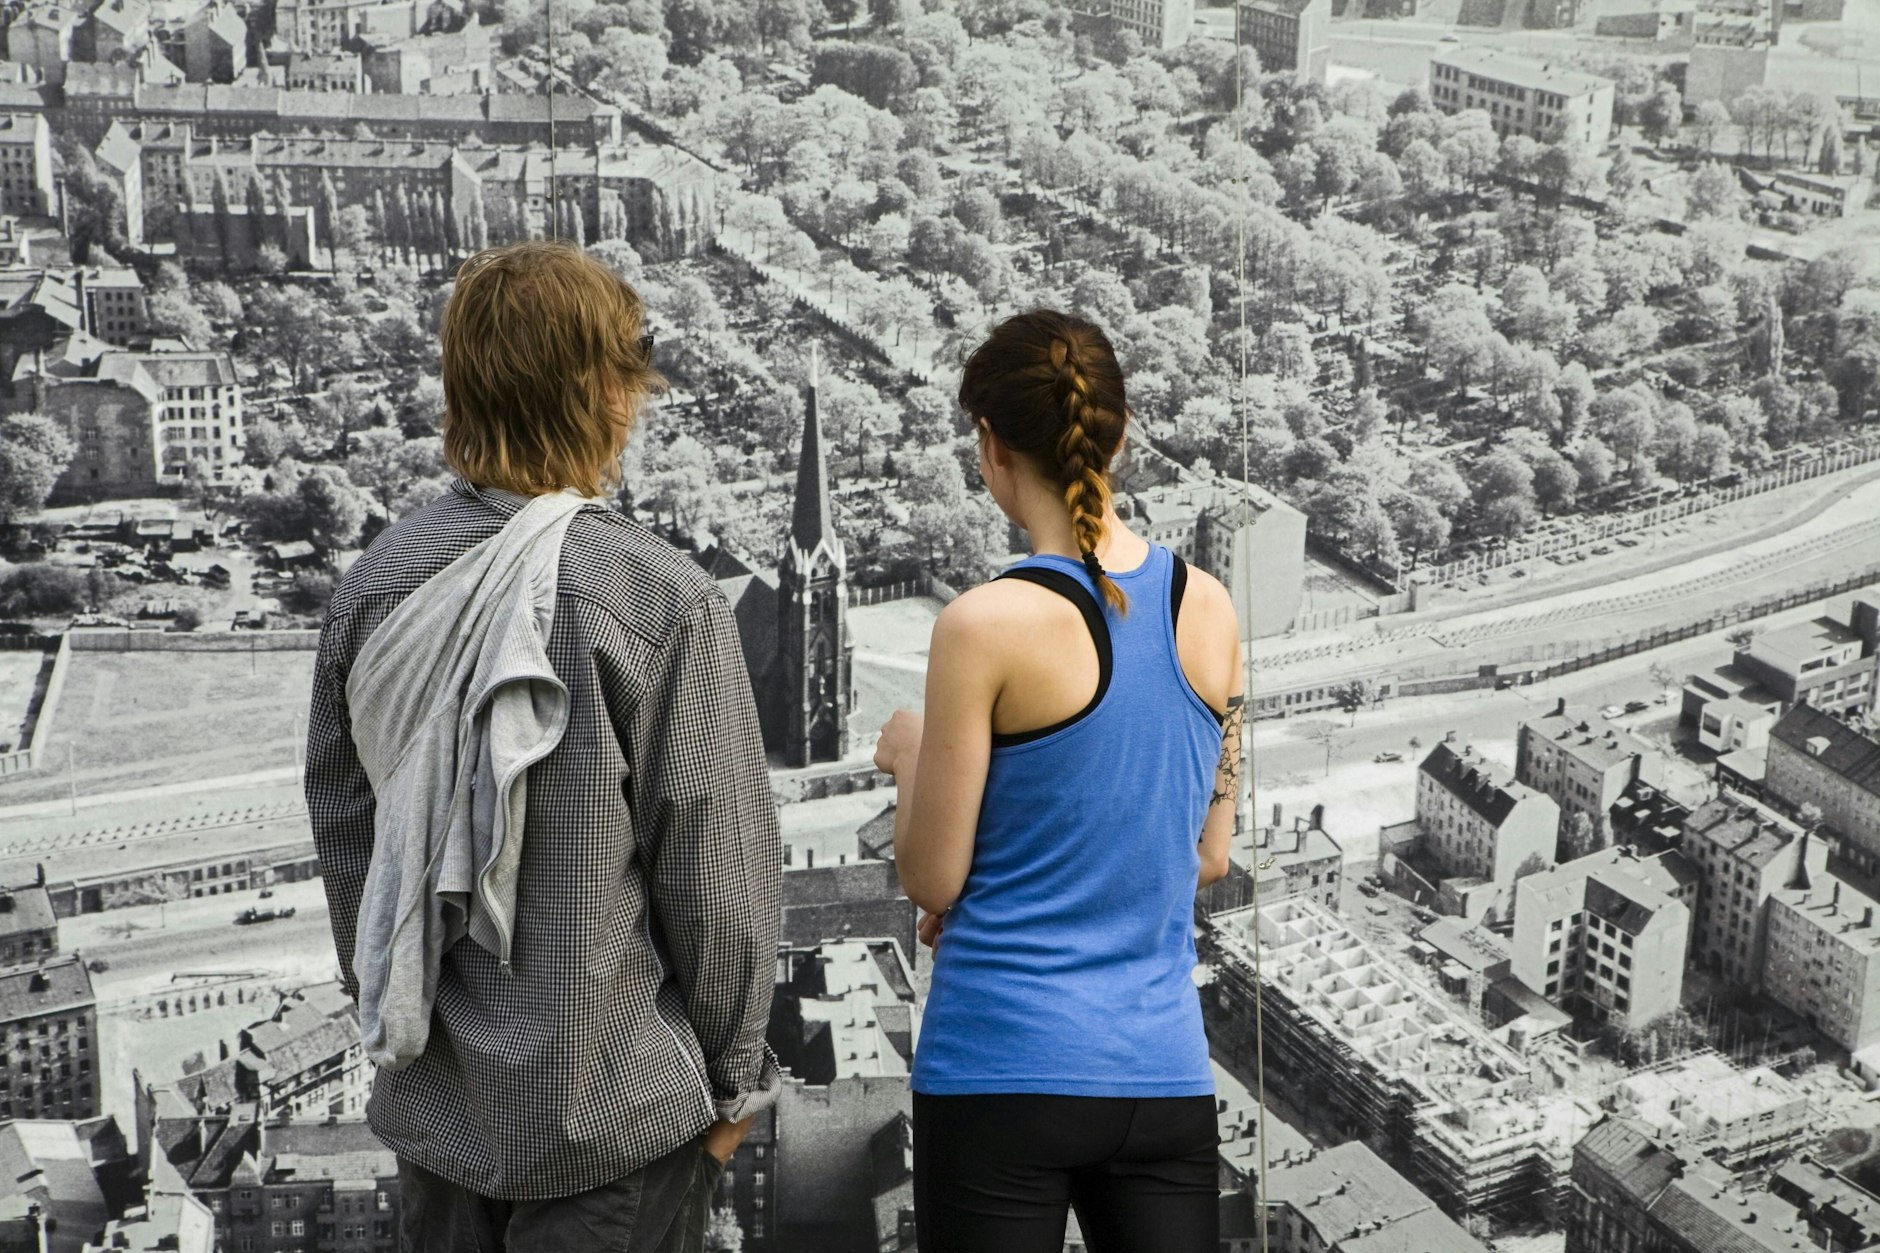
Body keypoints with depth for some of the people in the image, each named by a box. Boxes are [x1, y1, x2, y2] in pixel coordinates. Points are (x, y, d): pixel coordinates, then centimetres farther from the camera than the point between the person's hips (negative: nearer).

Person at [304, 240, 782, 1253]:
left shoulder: (373, 581, -3)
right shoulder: (662, 600, -20)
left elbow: (340, 828, 7)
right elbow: (715, 871, -15)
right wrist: (736, 1077, -1)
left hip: (431, 1100, 5)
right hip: (611, 1112, -5)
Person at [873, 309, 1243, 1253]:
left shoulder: (987, 625, -14)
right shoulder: (1209, 610, 2)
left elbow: (930, 879, -8)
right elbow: (1208, 856, 10)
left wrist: (909, 751, 9)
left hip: (1006, 1065, -4)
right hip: (1163, 1069, 5)